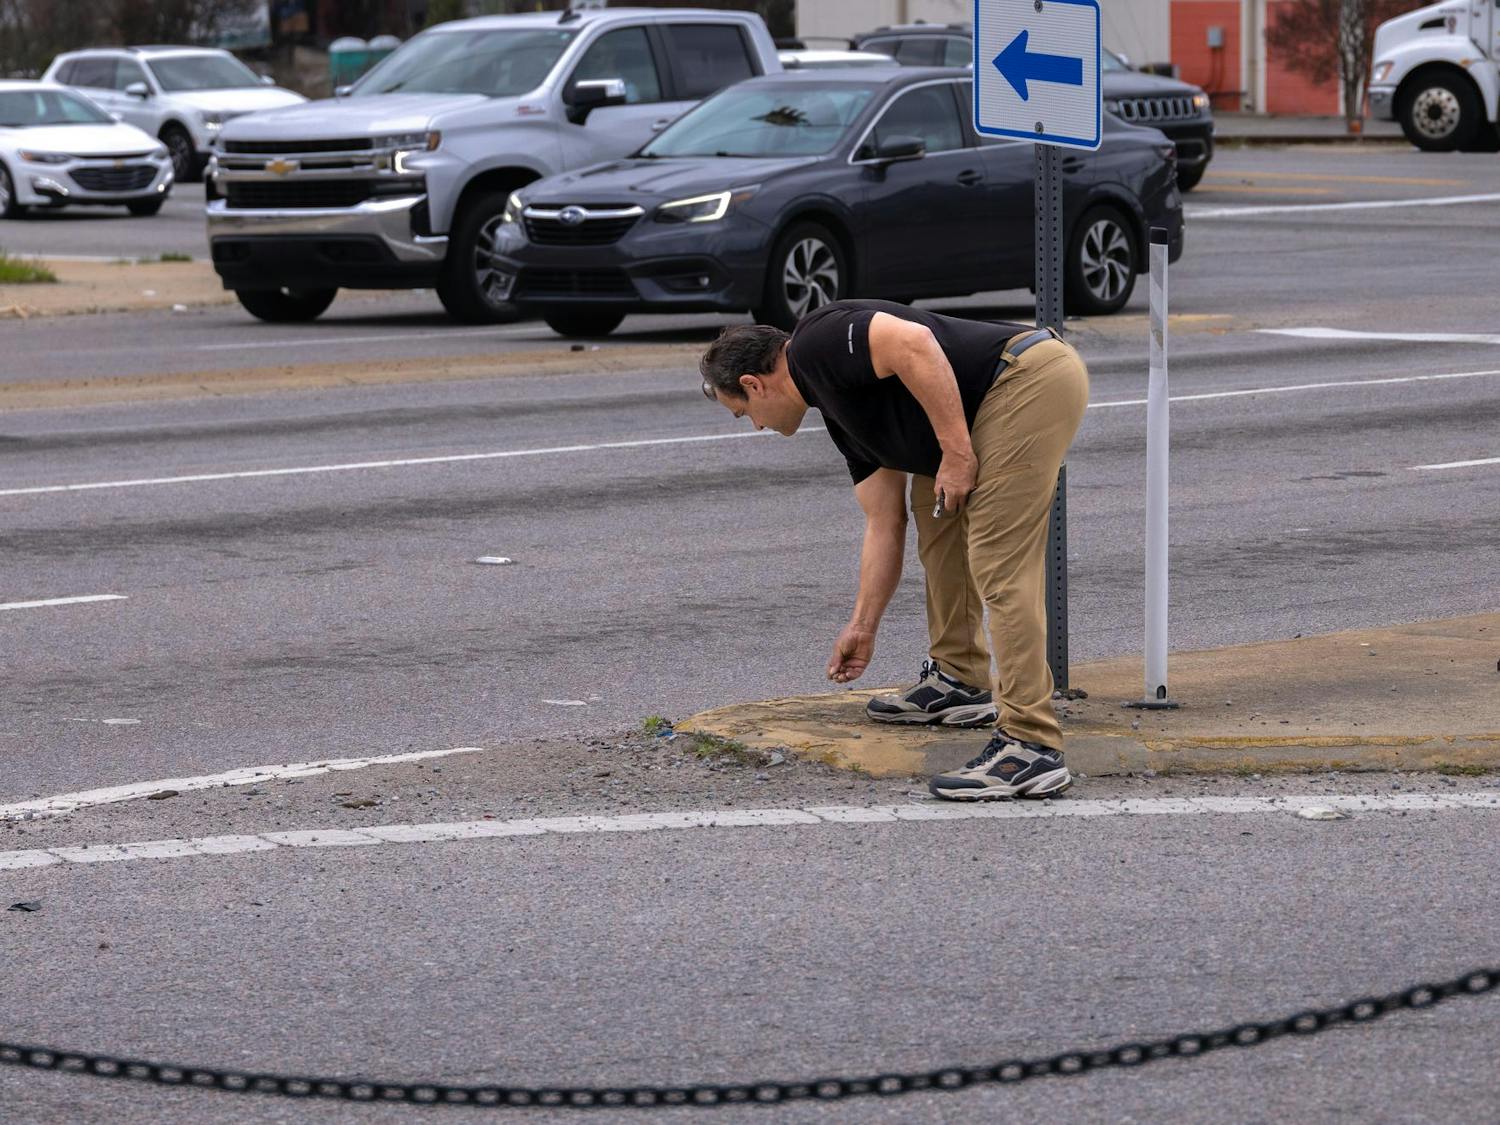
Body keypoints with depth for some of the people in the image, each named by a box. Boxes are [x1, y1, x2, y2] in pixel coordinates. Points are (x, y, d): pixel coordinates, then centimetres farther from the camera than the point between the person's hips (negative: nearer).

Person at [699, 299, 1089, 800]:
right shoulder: (843, 414, 23)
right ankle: (958, 679, 33)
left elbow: (914, 344, -21)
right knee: (936, 513, 26)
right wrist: (861, 628, 32)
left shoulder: (818, 344, -4)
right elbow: (884, 524, 27)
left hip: (1033, 378, -11)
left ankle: (1031, 746, -15)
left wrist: (957, 451, -16)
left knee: (1000, 564, -12)